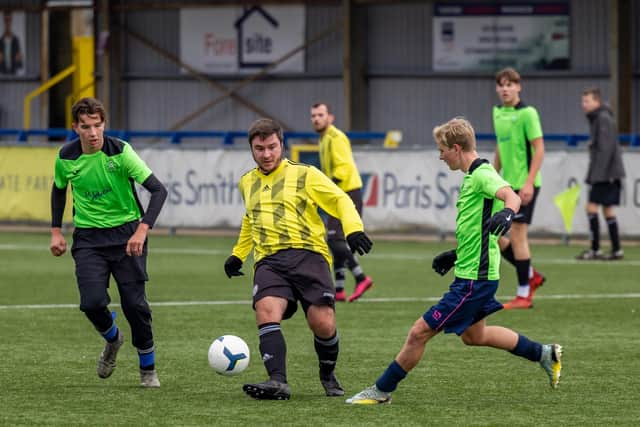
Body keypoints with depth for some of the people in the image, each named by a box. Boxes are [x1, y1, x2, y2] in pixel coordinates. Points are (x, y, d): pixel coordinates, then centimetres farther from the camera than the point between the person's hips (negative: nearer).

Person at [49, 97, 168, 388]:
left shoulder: (120, 151, -16)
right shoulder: (66, 158, -6)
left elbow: (158, 190, -18)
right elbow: (59, 189, 17)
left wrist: (142, 230, -30)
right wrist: (56, 231, 10)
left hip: (126, 232, -2)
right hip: (88, 237, 2)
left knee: (135, 304, -8)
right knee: (92, 303, -16)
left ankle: (148, 368, 15)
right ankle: (112, 338, 20)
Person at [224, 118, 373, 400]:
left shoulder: (305, 175, 6)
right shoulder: (247, 183, 21)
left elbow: (340, 200, 6)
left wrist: (353, 229, -10)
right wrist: (237, 255, 36)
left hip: (308, 253, -3)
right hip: (269, 260, 3)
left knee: (323, 324, -14)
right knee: (266, 311, -27)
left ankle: (328, 376, 17)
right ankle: (278, 382, -37)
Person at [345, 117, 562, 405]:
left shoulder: (482, 174, -18)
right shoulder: (474, 176, 13)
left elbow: (511, 195, -38)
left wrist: (507, 212, -60)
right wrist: (456, 255, 27)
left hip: (474, 279, -11)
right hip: (473, 271, 11)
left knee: (420, 332, -6)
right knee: (473, 335, 27)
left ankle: (382, 390, 4)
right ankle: (544, 354, 34)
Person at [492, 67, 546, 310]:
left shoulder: (527, 113, -11)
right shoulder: (498, 113, 12)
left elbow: (539, 149, -14)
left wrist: (529, 183, -20)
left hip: (523, 185, -8)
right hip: (506, 184, 8)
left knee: (517, 236, -6)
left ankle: (523, 295, 3)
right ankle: (531, 276, 21)